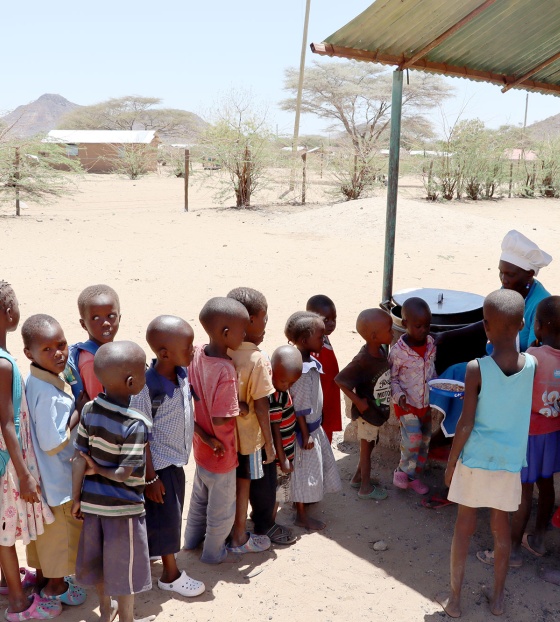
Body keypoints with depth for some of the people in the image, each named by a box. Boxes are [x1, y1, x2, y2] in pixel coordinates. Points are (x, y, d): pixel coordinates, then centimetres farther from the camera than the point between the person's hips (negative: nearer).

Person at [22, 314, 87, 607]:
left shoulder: (35, 382, -3)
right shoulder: (48, 394, -31)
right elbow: (53, 443, -27)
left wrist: (74, 409, -1)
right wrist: (78, 412, -21)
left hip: (43, 476, 8)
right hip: (59, 479, -8)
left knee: (45, 528, 26)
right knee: (62, 531, 14)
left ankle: (43, 573, 45)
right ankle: (55, 585, 33)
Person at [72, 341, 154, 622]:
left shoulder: (89, 409, -8)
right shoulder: (136, 424, -25)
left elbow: (79, 459, -3)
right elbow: (124, 474, -23)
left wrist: (76, 498, 6)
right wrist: (99, 470, -5)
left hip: (92, 500, 6)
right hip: (123, 506, -6)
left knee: (99, 556, 24)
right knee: (125, 564, 15)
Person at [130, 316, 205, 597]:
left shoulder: (183, 374, -7)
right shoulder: (147, 388, -28)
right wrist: (150, 478, -16)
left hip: (177, 459, 7)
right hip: (158, 463, -7)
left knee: (173, 513, 21)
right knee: (165, 515, 8)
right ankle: (170, 574, 27)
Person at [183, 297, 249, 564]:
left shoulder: (197, 354, -12)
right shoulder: (226, 371, -34)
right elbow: (221, 419, -31)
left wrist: (202, 433, -4)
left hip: (201, 446, 7)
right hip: (221, 452, -7)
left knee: (200, 497, 30)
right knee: (222, 509, 18)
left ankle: (192, 539, 50)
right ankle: (213, 552, 38)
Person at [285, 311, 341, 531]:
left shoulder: (310, 362, 0)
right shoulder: (302, 371, -29)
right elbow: (299, 408, -24)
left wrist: (313, 429, 17)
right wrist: (305, 435, -18)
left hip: (314, 425, 10)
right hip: (305, 429, -10)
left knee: (318, 463, 25)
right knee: (305, 469, 6)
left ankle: (303, 500, 45)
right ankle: (302, 515, 23)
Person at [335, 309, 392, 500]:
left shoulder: (381, 349, -8)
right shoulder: (362, 360, -31)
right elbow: (339, 380, -26)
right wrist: (358, 401, -21)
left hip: (378, 410, 8)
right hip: (367, 412, -8)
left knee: (369, 446, 23)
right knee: (366, 449, 11)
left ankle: (358, 478, 43)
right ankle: (366, 487, 30)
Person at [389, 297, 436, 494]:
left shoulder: (431, 343, -4)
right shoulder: (398, 351, -21)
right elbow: (392, 378, -11)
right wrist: (399, 396, -25)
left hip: (427, 403, 6)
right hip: (407, 405, -6)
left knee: (425, 441, 13)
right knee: (413, 438, -17)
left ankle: (414, 476, 31)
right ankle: (403, 471, 8)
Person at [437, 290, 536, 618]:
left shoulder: (476, 368, -18)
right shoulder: (532, 364, -10)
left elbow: (466, 424, -15)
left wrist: (450, 462, -2)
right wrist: (513, 337, 9)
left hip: (477, 458, -2)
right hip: (511, 460, 3)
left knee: (464, 527, 11)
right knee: (502, 528, 18)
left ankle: (454, 598, 22)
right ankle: (498, 597, 31)